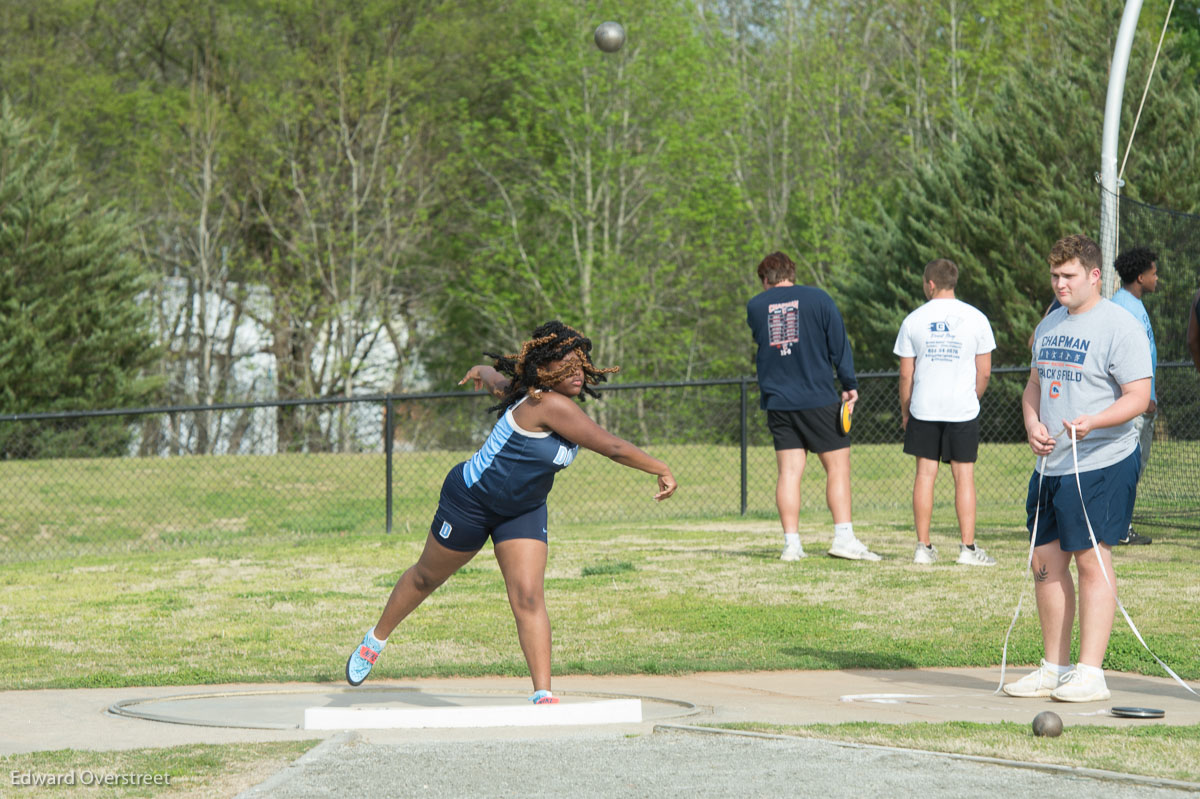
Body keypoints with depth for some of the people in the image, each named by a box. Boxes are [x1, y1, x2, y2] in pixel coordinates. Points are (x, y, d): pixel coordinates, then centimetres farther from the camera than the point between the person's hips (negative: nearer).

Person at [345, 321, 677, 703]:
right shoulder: (549, 404, -32)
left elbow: (499, 378, 16)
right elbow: (612, 447, -35)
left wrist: (482, 372, 38)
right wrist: (662, 470, -29)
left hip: (523, 511, 7)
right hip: (471, 499, -7)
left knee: (529, 598, -11)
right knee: (427, 577, 16)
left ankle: (542, 694, -16)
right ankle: (374, 641, 40)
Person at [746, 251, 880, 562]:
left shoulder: (755, 306, 6)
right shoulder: (818, 299, -1)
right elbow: (839, 344, -2)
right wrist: (849, 386, 1)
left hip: (777, 403, 3)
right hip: (818, 400, -3)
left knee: (789, 471, 4)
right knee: (838, 466, 2)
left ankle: (791, 543, -1)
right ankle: (843, 538, -6)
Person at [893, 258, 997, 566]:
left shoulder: (913, 320, 0)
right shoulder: (975, 318, -1)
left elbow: (906, 374, 1)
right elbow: (984, 371, 0)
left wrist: (905, 411, 12)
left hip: (924, 409, 1)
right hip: (963, 408, -1)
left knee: (925, 474, 5)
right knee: (964, 475, 1)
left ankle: (923, 547, 6)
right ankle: (968, 547, -1)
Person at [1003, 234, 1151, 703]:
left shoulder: (1119, 326, -9)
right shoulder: (1049, 325, 16)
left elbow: (1138, 396, -14)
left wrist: (1093, 423, -29)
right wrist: (1033, 425, 3)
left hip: (1101, 465, -8)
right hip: (1051, 465, 8)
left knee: (1091, 560, -9)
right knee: (1046, 562, 8)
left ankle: (1090, 673, -8)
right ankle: (1054, 668, 17)